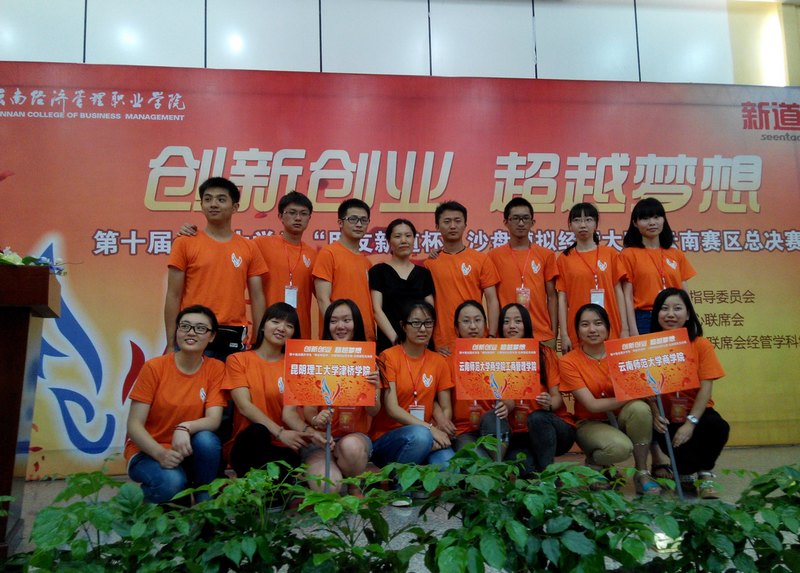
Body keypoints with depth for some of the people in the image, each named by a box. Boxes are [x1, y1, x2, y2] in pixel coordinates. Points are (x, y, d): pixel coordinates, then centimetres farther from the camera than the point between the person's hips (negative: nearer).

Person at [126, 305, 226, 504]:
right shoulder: (154, 367, -10)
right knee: (172, 481, -33)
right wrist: (161, 453, -29)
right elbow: (134, 425, -13)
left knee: (207, 439, -31)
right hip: (149, 452, -2)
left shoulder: (216, 369, -5)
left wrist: (185, 427, -35)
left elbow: (214, 420, -14)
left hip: (186, 451, 2)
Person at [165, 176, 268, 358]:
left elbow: (257, 297, 8)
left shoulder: (249, 248, 7)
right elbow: (174, 296, 1)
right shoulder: (185, 243, 2)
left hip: (234, 338, 2)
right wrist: (171, 344, -3)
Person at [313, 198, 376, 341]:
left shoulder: (367, 263, 14)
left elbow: (368, 302, 15)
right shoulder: (328, 253, -2)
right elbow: (323, 300, -9)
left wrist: (374, 335, 3)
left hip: (368, 338, 5)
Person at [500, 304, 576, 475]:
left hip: (555, 429, 1)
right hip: (519, 434, -1)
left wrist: (549, 404, -28)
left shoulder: (545, 353, 1)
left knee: (538, 417, -35)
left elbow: (557, 396, -5)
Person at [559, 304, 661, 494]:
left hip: (620, 418, 3)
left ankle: (642, 473, -14)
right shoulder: (569, 362, -11)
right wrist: (630, 396, -24)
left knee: (640, 408, -30)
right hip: (590, 423, -3)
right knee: (620, 447, -34)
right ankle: (594, 463, 2)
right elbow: (592, 405, -17)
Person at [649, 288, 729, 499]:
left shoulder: (701, 345, -5)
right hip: (666, 416, 0)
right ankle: (687, 471, 17)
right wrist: (654, 414, -25)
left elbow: (705, 388, -11)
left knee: (718, 427, -32)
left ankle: (705, 474, -1)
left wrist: (691, 422, -22)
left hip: (696, 411, 1)